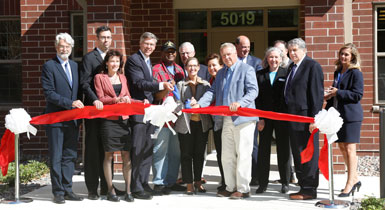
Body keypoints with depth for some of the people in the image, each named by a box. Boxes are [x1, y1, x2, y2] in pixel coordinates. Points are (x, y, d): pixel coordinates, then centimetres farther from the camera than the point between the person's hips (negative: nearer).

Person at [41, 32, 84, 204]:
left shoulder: (75, 66, 15)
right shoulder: (49, 66, -5)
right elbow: (49, 93, -12)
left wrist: (79, 105, 4)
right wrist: (70, 103, -17)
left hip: (73, 119, 6)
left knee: (70, 156, 9)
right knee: (56, 157, 1)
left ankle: (67, 190, 16)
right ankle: (58, 192, 7)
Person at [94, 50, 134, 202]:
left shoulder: (122, 78, 19)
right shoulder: (99, 77, 5)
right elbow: (100, 99, -2)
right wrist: (117, 99, -16)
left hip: (124, 119, 4)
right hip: (108, 120, -4)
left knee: (126, 155, -1)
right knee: (109, 155, -1)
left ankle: (128, 190, 3)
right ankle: (110, 191, 6)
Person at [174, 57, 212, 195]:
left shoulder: (205, 84, 11)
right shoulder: (181, 84, 7)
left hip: (202, 123, 2)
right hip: (186, 123, -2)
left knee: (199, 153, 7)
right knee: (186, 154, -2)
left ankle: (198, 181, 20)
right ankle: (189, 184, 5)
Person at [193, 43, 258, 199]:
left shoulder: (247, 69, -2)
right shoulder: (221, 73, 20)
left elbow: (253, 91, -11)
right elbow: (212, 92, 17)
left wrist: (239, 103, -28)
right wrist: (199, 104, 0)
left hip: (243, 118, -7)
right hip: (226, 120, 7)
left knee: (243, 155, -5)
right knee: (227, 155, 10)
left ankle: (243, 189, 1)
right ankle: (231, 187, 18)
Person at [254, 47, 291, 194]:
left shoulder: (286, 74, 3)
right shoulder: (260, 75, 9)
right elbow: (257, 98, 5)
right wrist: (259, 118, -3)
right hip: (264, 117, 2)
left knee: (283, 149, 4)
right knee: (263, 149, 4)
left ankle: (285, 183, 14)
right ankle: (263, 183, 10)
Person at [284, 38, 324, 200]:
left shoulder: (313, 66, -9)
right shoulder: (292, 67, 17)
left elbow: (317, 94, -14)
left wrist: (314, 118, -19)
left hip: (306, 118, -9)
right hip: (293, 119, 9)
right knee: (297, 154, 13)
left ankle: (309, 190, 3)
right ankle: (303, 186, 21)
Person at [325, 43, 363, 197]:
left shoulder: (355, 73, -8)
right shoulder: (338, 72, 16)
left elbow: (358, 95, -15)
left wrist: (338, 93, -16)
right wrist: (329, 96, 7)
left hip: (351, 115, -8)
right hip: (338, 114, 8)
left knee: (349, 148, -6)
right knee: (342, 147, 12)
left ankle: (350, 184, -2)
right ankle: (354, 179, 25)